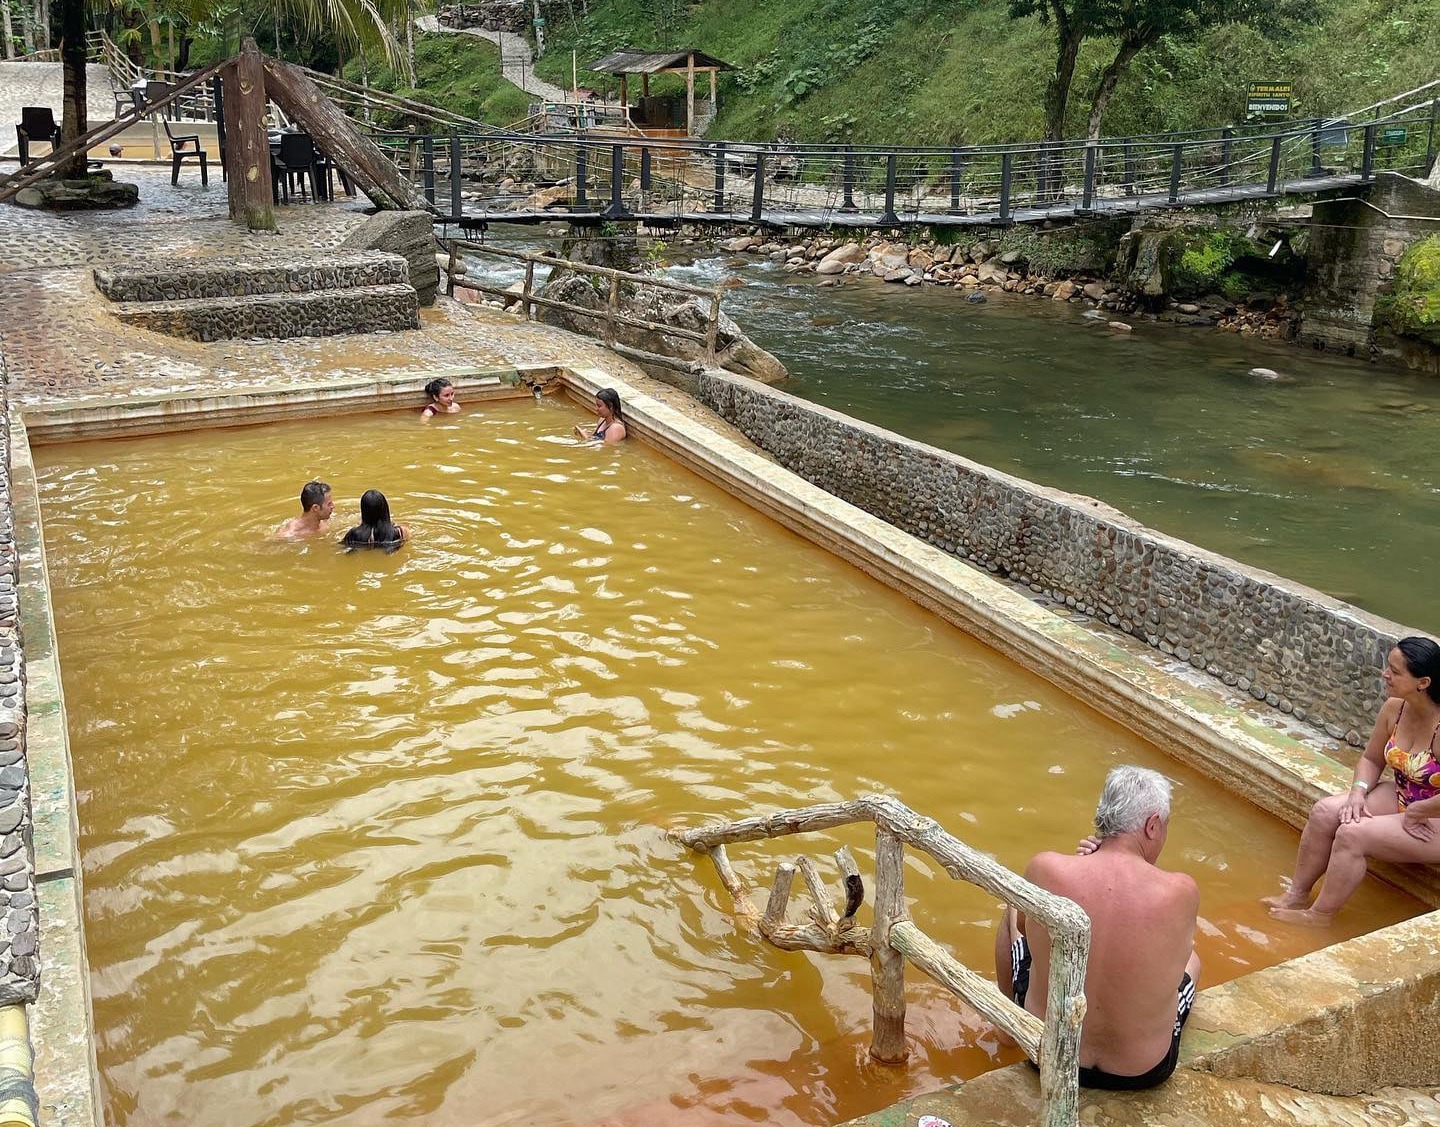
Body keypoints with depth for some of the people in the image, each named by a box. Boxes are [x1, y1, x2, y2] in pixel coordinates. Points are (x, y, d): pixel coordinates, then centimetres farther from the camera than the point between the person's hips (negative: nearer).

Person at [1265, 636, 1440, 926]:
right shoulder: (1394, 708, -5)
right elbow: (1371, 760, 9)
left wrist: (1416, 812, -22)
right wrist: (1358, 792, -9)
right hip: (1401, 799, 8)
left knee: (1353, 834, -22)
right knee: (1325, 811, -8)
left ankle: (1321, 914, -3)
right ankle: (1297, 894, 6)